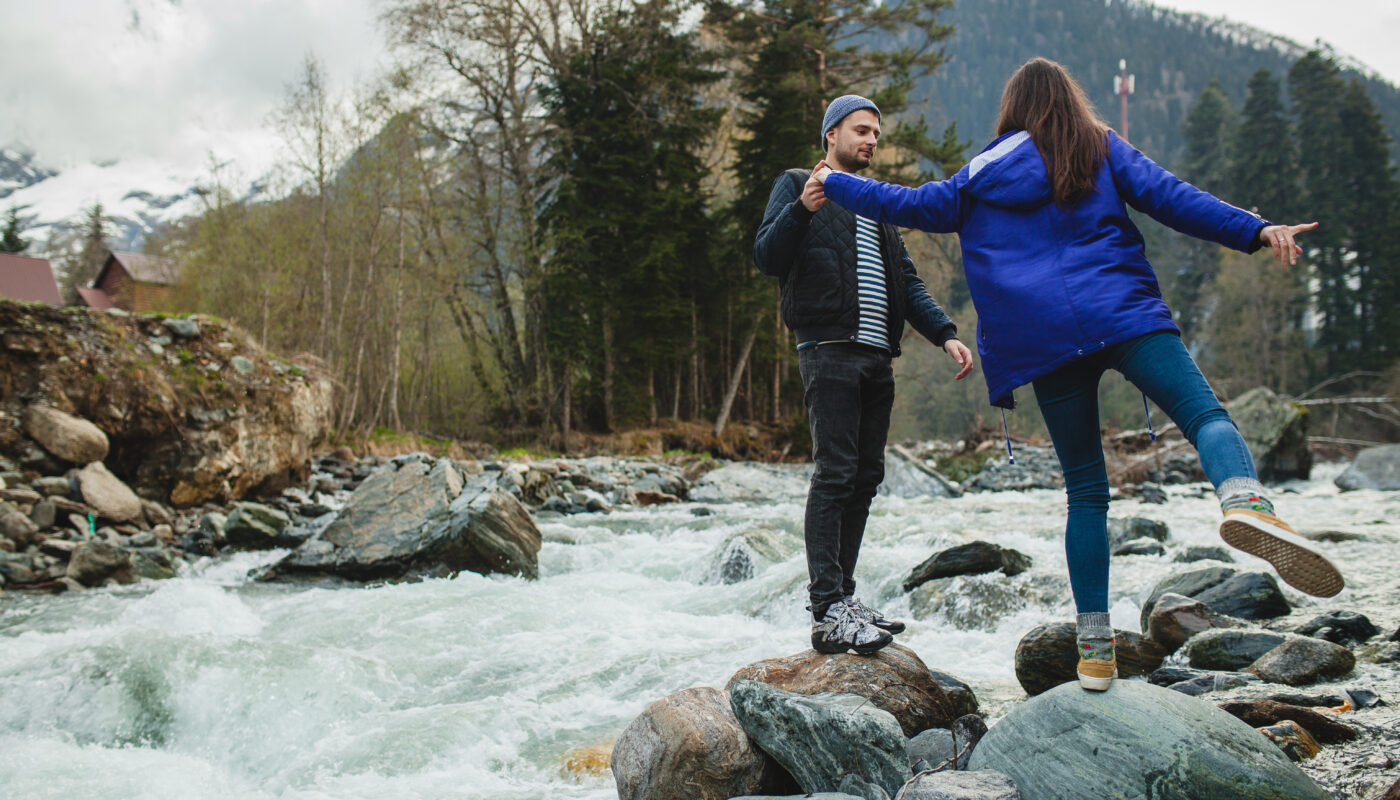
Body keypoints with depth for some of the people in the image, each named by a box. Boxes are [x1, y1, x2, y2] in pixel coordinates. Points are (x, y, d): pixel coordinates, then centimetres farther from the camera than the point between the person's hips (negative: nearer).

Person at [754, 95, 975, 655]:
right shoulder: (796, 186, 7)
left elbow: (907, 282, 25)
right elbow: (767, 258, -6)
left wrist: (945, 333, 10)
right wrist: (802, 209, -23)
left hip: (876, 357, 8)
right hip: (829, 351, -8)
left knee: (866, 478, 6)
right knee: (834, 474, -14)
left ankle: (843, 598, 12)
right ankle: (828, 613, -16)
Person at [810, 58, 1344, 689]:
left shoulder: (984, 173, 18)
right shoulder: (1104, 150, 17)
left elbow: (912, 206, 22)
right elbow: (1170, 197, 5)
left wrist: (835, 184, 36)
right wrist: (1254, 231, 0)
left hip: (1042, 343, 2)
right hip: (1122, 316, -1)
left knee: (1086, 491, 7)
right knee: (1204, 414, -12)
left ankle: (1095, 649, 3)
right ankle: (1246, 501, -49)